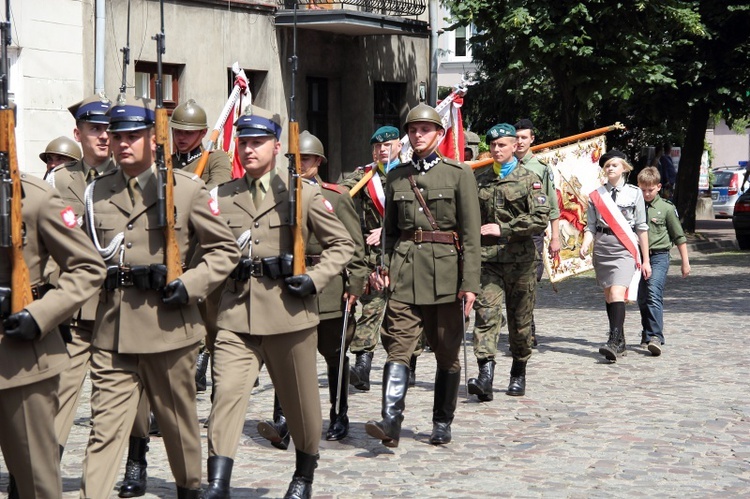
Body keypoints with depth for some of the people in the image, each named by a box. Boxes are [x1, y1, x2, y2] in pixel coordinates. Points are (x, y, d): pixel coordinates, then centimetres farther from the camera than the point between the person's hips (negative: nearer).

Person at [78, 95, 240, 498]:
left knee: (178, 419, 14)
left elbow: (225, 249, 3)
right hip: (111, 330, 1)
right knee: (105, 427, -5)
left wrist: (189, 285, -11)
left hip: (168, 325, -1)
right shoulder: (96, 193, 8)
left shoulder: (187, 190, 0)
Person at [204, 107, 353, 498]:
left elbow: (341, 244, 6)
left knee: (300, 399, 11)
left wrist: (315, 279, -8)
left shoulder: (303, 193, 2)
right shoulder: (221, 197, 9)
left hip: (289, 311, -1)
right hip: (235, 315, 1)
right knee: (226, 392, -14)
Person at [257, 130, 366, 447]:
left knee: (334, 355, 10)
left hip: (328, 286, -2)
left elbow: (354, 246, -1)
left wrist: (354, 285, -8)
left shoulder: (337, 197, 0)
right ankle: (282, 424, -17)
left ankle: (339, 419, 25)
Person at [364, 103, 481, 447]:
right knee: (398, 346, -11)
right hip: (404, 274, 2)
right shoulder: (395, 177, 11)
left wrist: (469, 283, -10)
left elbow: (471, 233, -3)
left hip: (445, 273, -2)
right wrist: (385, 268, 2)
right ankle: (390, 422, -18)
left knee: (447, 352, 6)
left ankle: (442, 424, 18)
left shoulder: (459, 173, 1)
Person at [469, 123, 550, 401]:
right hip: (487, 258, 2)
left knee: (520, 320, 8)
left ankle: (519, 375, 24)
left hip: (520, 260, -2)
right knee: (485, 313, -13)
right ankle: (485, 376, -22)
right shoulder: (480, 181, 13)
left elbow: (541, 219, -10)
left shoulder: (529, 180, 1)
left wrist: (503, 228, -17)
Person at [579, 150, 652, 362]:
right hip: (602, 249, 4)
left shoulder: (634, 193, 5)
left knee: (617, 293, -19)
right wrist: (585, 245, -13)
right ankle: (619, 343, 17)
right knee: (609, 296, 8)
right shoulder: (596, 195, 10)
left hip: (625, 250, -4)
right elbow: (590, 227, 8)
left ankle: (614, 341, -28)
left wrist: (646, 260, 6)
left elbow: (642, 228, 6)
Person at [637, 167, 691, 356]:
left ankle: (655, 337, -27)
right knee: (642, 298, 10)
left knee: (654, 295, -19)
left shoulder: (666, 208, 0)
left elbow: (679, 237, 7)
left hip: (659, 256, -4)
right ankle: (648, 332, 27)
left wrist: (685, 262, 8)